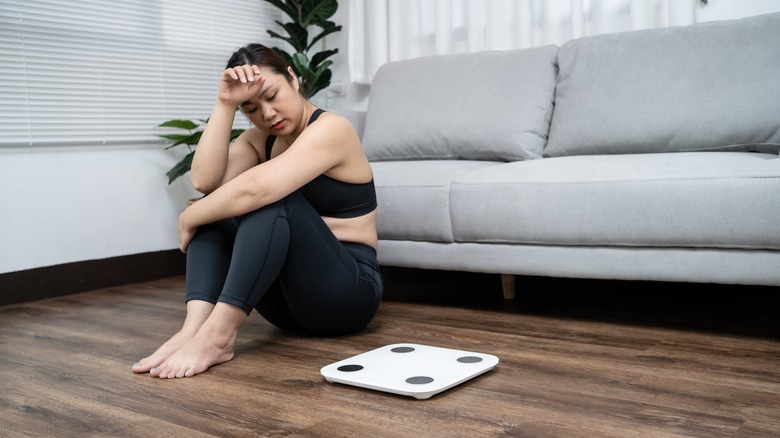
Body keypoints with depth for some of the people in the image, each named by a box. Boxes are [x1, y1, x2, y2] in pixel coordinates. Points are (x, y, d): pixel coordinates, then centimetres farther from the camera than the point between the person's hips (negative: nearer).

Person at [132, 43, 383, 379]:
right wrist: (224, 103, -13)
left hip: (347, 291, -7)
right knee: (216, 204, -8)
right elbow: (204, 181, -11)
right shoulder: (259, 139, 9)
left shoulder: (330, 129, -14)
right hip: (286, 299, 7)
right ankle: (195, 325, -28)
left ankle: (218, 334, -35)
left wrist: (188, 219, -15)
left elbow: (254, 189, -29)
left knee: (271, 198, -28)